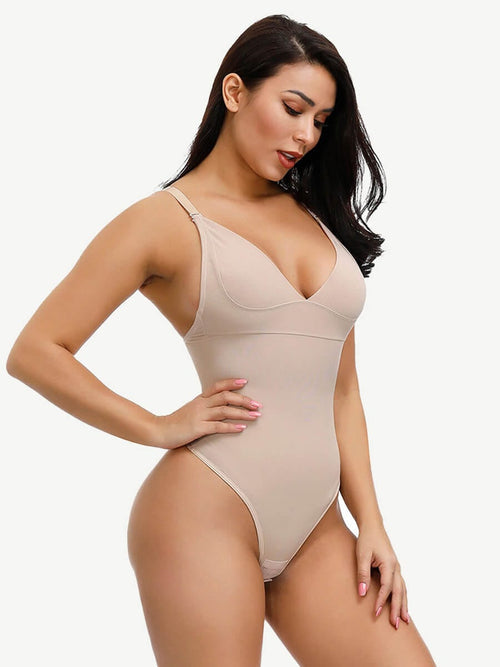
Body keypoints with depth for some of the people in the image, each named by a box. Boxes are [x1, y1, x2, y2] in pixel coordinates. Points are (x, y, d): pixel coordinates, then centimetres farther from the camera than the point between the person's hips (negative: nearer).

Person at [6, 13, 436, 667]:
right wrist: (163, 429, -4)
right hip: (206, 514, -5)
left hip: (316, 527, 5)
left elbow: (340, 387, 15)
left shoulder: (318, 218, 16)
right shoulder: (168, 220, 0)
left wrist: (371, 522, 9)